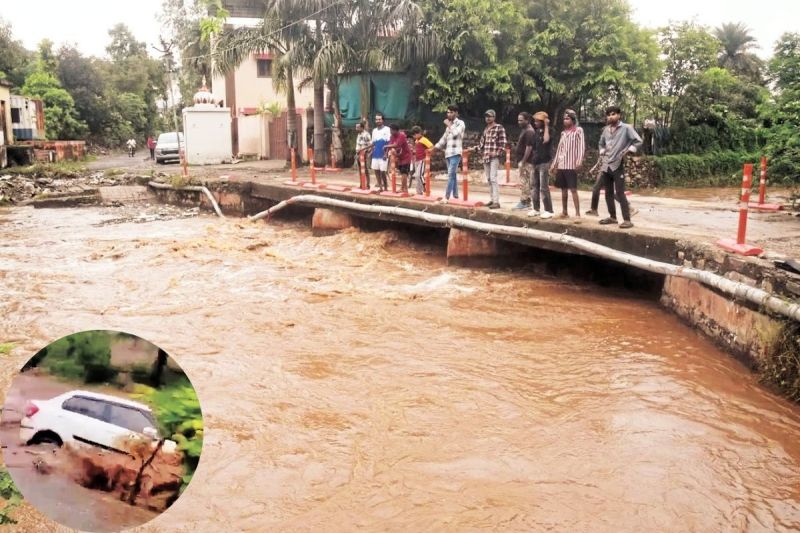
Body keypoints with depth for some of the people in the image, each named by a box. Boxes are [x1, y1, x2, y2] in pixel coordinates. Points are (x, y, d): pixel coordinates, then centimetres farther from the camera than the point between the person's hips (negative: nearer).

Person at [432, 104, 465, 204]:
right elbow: (444, 138, 26)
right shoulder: (449, 125, 21)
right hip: (448, 153, 8)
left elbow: (456, 133, -20)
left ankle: (446, 197, -20)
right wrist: (434, 148, 20)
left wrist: (448, 125, -6)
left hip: (455, 153, -8)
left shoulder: (460, 123, -1)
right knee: (453, 175, 8)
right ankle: (455, 195, 11)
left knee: (451, 175, -14)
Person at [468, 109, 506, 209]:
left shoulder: (499, 128, -4)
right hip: (485, 157, 7)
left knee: (493, 178, -15)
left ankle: (496, 202, -17)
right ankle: (492, 199, 16)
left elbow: (503, 142, -9)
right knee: (488, 179, 9)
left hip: (494, 157, -7)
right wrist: (474, 148, 9)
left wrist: (497, 152, -18)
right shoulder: (486, 129, 18)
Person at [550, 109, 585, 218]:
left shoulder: (578, 130, -1)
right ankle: (564, 212, 18)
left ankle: (577, 213, -10)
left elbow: (581, 146, -11)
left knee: (573, 189, -10)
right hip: (561, 165, 6)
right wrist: (554, 164, 16)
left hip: (571, 165, -6)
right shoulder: (563, 132, 17)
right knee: (563, 189, 10)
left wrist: (579, 161, -23)